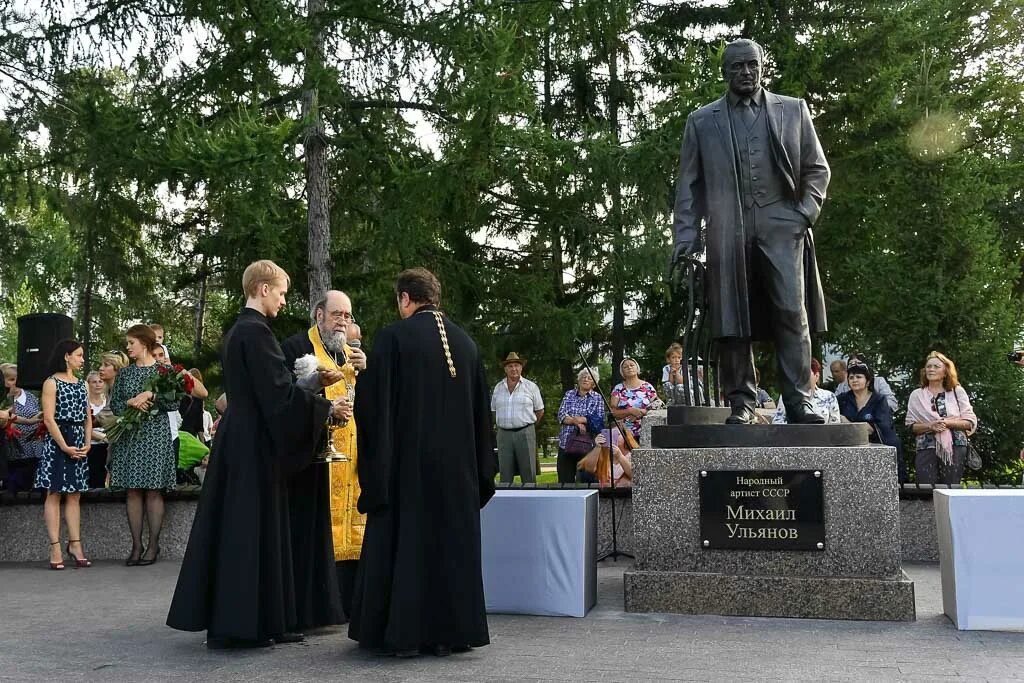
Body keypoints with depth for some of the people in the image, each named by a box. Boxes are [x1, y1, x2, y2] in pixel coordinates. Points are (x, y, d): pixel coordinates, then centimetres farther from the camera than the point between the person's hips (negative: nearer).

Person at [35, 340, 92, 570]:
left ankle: (75, 544, 7)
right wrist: (65, 447, -16)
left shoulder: (81, 384, 15)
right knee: (54, 494, -3)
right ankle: (56, 549, -4)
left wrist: (87, 444, 0)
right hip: (57, 442, -6)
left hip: (79, 443, 6)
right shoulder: (52, 382, -3)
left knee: (74, 495, 6)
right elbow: (49, 419, -11)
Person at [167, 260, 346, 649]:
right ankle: (239, 626, 3)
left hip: (237, 438, 10)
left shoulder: (237, 330, 16)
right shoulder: (256, 331, -15)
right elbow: (278, 389, -20)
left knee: (236, 528, 12)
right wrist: (327, 408, -12)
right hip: (254, 445, -10)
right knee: (252, 529, -4)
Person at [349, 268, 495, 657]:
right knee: (452, 540, 10)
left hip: (407, 461, -4)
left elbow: (373, 405, -11)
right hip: (458, 464, 4)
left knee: (403, 541, 5)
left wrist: (375, 462, -5)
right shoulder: (465, 342, 8)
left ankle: (403, 633, 9)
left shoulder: (392, 337, -8)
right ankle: (448, 633, 14)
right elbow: (481, 409, 12)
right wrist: (480, 469, 18)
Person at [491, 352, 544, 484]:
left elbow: (540, 411, 9)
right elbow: (494, 410, 18)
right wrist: (505, 423, 13)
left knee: (528, 474, -2)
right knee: (505, 475, 4)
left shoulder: (531, 387, 2)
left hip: (525, 433, -2)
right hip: (504, 434, 3)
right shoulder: (498, 388, 9)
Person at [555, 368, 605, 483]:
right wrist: (577, 422, -14)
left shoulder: (597, 398, 8)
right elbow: (561, 415, 0)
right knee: (564, 479, 1)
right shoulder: (569, 394, 12)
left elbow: (599, 420, -4)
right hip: (566, 442, 2)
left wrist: (582, 419, -14)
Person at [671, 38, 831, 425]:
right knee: (733, 321, -1)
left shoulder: (793, 111, 16)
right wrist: (686, 239, 1)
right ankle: (741, 404, 4)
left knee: (792, 314, -8)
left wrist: (806, 212, 1)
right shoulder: (702, 121, 14)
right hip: (728, 232, 0)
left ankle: (799, 401, -4)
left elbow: (817, 169, 17)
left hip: (782, 228, 0)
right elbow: (688, 185, 10)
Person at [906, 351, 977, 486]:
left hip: (955, 447, 0)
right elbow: (910, 426, 4)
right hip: (926, 448, 0)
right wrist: (929, 426, -13)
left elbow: (971, 422, 3)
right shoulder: (916, 395, 11)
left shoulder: (957, 392, 9)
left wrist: (947, 422, -11)